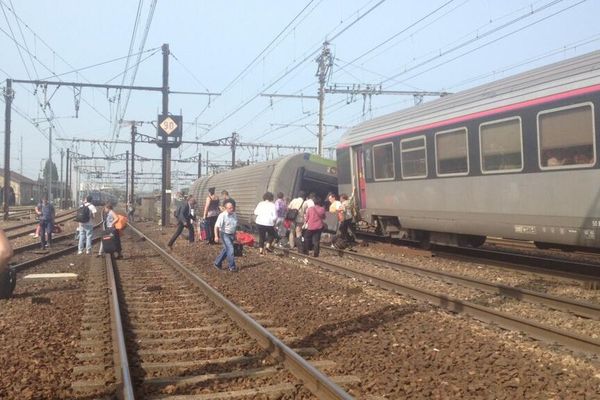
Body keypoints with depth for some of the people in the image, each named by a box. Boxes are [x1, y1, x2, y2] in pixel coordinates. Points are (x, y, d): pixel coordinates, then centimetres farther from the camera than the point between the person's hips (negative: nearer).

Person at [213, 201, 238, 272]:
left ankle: (217, 263, 30)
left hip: (231, 235, 8)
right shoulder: (222, 215, -19)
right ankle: (232, 267, -1)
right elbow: (216, 226, -18)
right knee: (230, 249, -11)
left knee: (226, 249, 15)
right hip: (224, 234, -8)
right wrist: (216, 236, -23)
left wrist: (234, 235, 23)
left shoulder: (234, 215, 3)